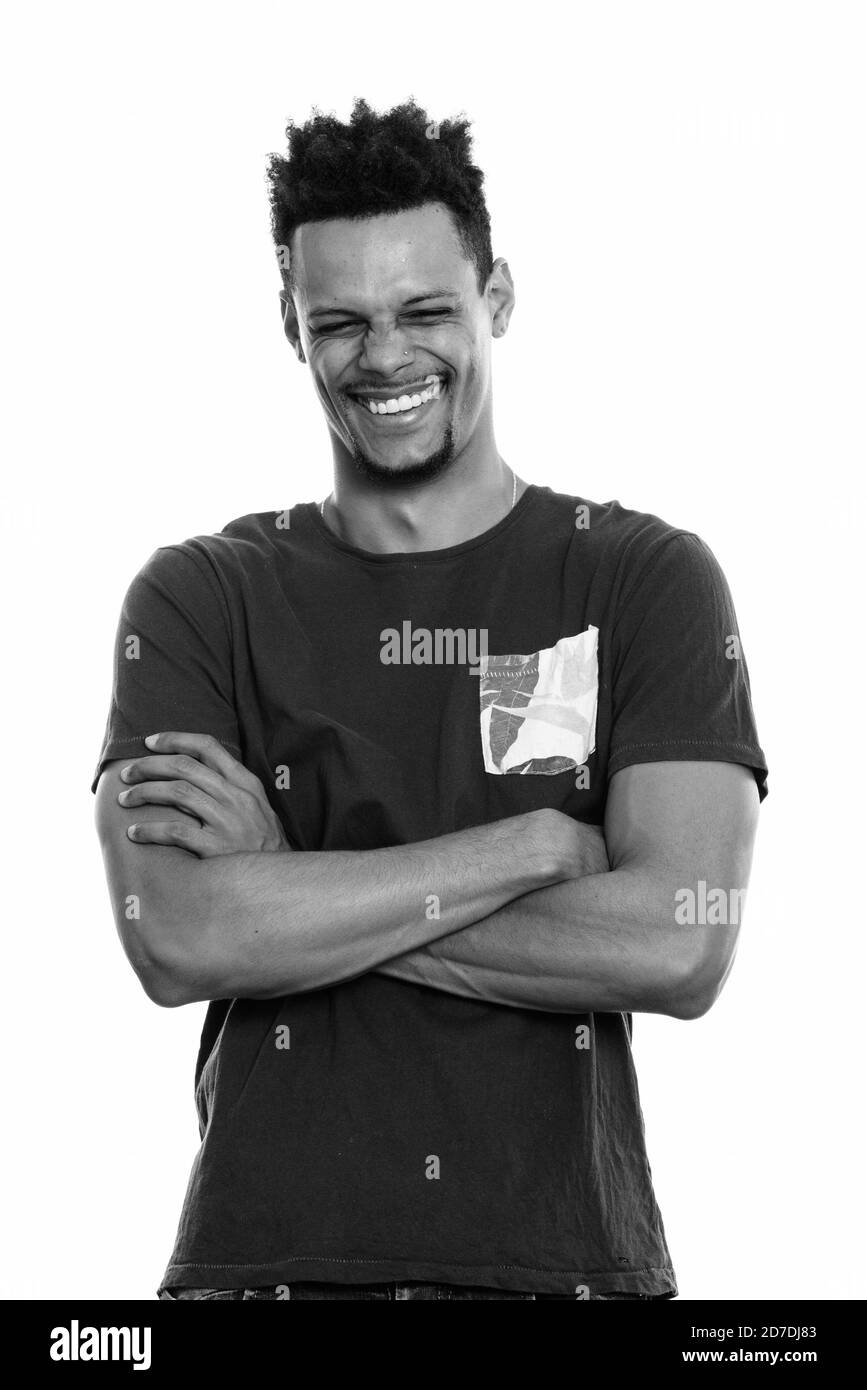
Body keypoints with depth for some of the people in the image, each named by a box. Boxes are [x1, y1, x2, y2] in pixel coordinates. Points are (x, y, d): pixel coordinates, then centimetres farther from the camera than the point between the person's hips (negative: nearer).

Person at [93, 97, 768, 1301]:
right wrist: (537, 845, -13)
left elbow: (678, 948, -12)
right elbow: (176, 941, -13)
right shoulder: (199, 600, 1)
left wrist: (293, 884, -12)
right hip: (263, 1255, 0)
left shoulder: (648, 579, 0)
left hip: (569, 1251, 0)